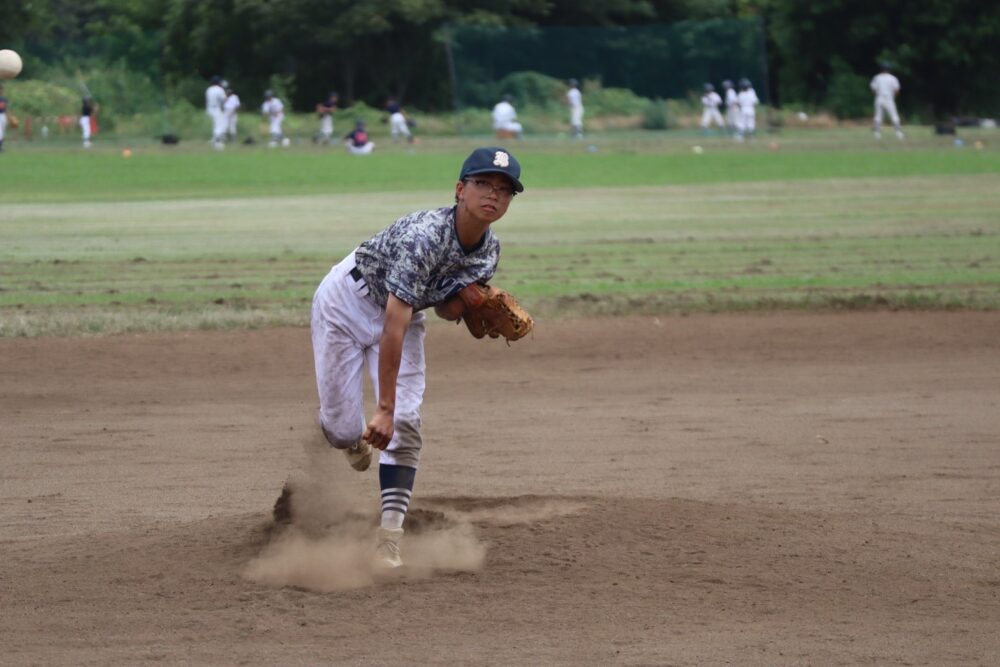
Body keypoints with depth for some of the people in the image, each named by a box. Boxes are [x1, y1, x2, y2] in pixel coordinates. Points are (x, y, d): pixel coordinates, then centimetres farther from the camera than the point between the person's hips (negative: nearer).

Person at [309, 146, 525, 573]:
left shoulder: (489, 252, -15)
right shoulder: (423, 236, -38)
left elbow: (447, 310, 2)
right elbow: (393, 327, -41)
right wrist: (384, 408, -43)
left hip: (403, 311, 5)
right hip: (347, 302, -5)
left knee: (405, 424, -12)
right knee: (341, 428, -2)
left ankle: (388, 541, -10)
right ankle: (355, 441, 38)